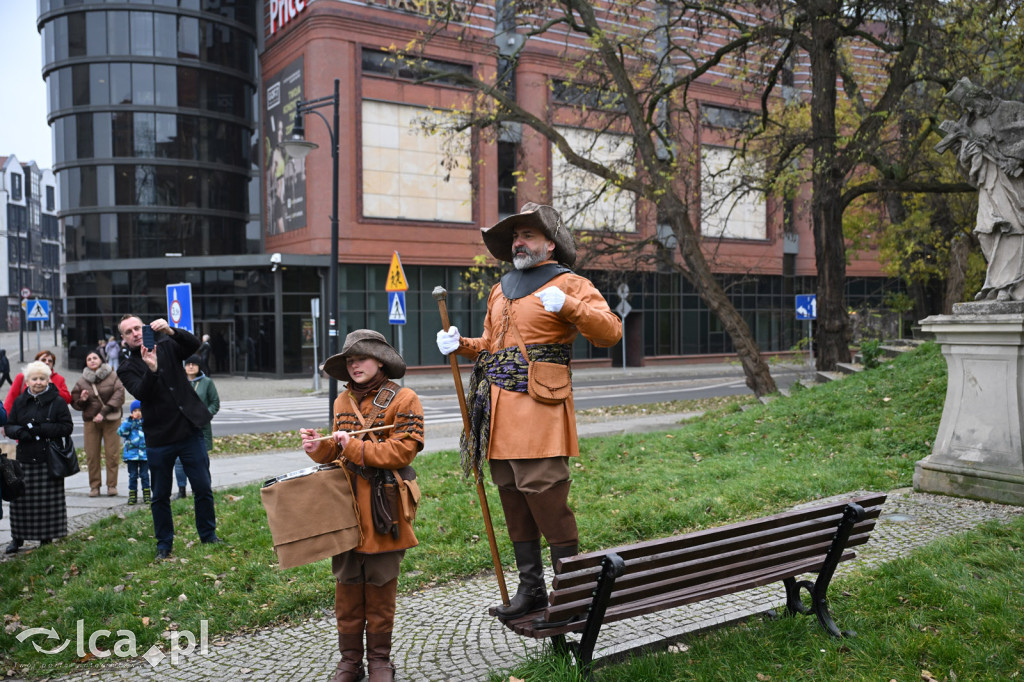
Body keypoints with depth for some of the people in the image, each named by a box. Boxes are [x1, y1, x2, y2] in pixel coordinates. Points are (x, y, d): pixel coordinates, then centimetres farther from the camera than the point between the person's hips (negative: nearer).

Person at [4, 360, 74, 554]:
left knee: (49, 500, 0)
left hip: (49, 459, -3)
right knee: (21, 499, 4)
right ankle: (17, 538, 17)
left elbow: (67, 427, -6)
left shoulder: (57, 401, -1)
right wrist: (20, 432, -11)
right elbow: (9, 426, 11)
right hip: (25, 458, 3)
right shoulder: (20, 402, 10)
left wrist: (41, 429, -16)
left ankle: (47, 537, 12)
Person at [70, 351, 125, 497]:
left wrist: (104, 412, -15)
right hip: (90, 421, 2)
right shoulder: (82, 382, 8)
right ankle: (94, 486, 11)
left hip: (111, 420, -2)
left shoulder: (112, 376, 0)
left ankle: (112, 485, 7)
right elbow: (75, 403, 14)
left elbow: (119, 396, -7)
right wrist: (82, 400, -10)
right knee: (92, 455, 1)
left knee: (112, 453, -2)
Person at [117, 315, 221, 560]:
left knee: (203, 489, 5)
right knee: (160, 496, 8)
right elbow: (141, 393, -17)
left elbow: (194, 344, -11)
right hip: (158, 439, -1)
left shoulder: (166, 346, 7)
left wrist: (171, 331, -29)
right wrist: (151, 370, -36)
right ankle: (164, 544, 24)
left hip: (190, 431, 1)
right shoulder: (126, 368, 1)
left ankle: (209, 536, 21)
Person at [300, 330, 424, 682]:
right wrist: (320, 448, -1)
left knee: (380, 586, 6)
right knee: (346, 584, 9)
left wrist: (356, 448, -17)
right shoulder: (344, 401, 13)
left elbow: (404, 450, -14)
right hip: (346, 505, 5)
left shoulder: (403, 399, -6)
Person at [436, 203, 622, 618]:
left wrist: (567, 306, -24)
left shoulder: (569, 284, 0)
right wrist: (460, 346, 11)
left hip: (539, 411, -7)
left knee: (544, 493, -10)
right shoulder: (500, 291, 22)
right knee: (512, 499, 10)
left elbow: (610, 332, -12)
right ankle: (531, 587, 22)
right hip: (498, 413, 7)